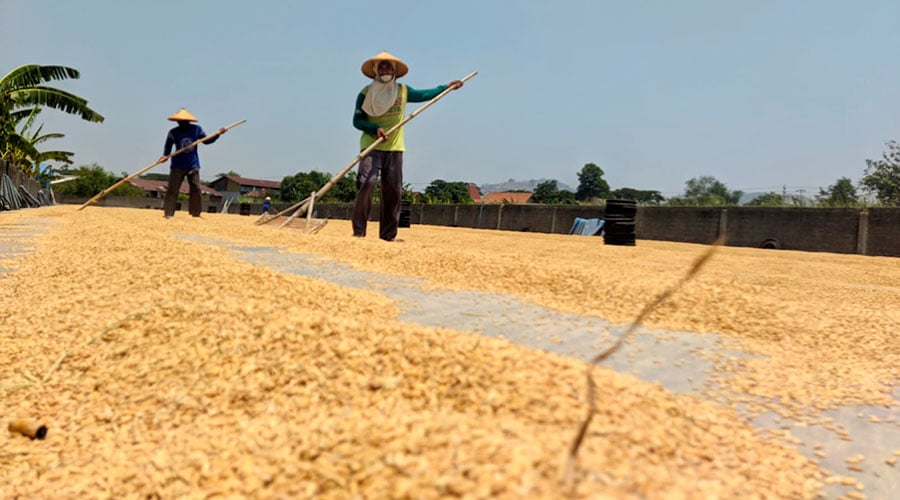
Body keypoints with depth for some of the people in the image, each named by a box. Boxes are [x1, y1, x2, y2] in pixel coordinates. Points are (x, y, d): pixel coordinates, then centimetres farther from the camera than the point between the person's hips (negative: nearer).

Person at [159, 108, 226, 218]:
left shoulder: (196, 129, 0)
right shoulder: (173, 132, -4)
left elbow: (206, 140, 9)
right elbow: (168, 146, 2)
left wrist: (218, 134, -2)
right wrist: (165, 155, -16)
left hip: (193, 165, 2)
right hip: (177, 166, -2)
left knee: (196, 189, 1)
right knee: (172, 189, -2)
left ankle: (195, 213, 13)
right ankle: (168, 213, 3)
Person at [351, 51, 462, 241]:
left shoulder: (403, 91, 10)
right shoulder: (366, 93, -1)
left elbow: (424, 95, 25)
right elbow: (357, 120, -2)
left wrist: (446, 87, 23)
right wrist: (375, 129, -18)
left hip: (394, 148, 4)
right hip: (371, 146, -3)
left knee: (393, 191, 2)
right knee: (366, 183, -20)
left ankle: (388, 235, 10)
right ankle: (358, 231, -13)